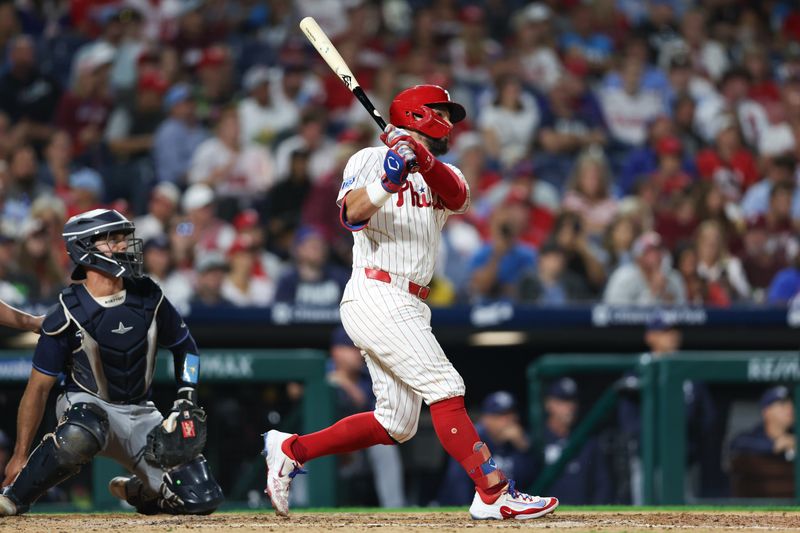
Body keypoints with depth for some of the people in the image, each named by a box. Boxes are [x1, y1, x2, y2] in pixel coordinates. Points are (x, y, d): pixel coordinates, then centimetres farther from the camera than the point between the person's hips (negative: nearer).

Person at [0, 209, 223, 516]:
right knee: (80, 436, -44)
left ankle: (138, 491, 22)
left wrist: (187, 396, -2)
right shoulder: (67, 315, -16)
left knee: (202, 499, -10)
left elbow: (185, 346, 14)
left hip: (140, 414, 4)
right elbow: (39, 387, -11)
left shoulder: (148, 298, -4)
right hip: (87, 405, -4)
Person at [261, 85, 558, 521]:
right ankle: (493, 494, -20)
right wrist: (389, 179, -32)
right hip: (376, 297, -8)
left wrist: (423, 160, -24)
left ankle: (290, 449, 16)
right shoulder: (369, 160, 1)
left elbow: (457, 198, -7)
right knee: (445, 388, -16)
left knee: (395, 424, 5)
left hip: (410, 306, 8)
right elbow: (353, 213, -17)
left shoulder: (442, 173, 18)